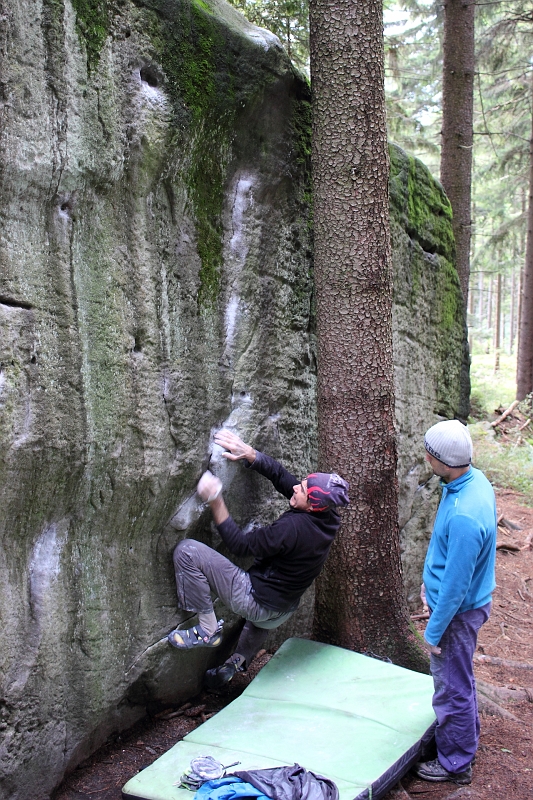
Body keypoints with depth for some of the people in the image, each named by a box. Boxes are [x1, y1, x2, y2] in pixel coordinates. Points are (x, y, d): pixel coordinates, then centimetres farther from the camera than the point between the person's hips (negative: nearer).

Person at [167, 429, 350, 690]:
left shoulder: (294, 527, -32)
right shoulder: (325, 518, -8)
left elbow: (241, 545, -23)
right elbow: (279, 474, -3)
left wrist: (215, 502, -23)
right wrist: (248, 453, -11)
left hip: (257, 603, -9)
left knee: (187, 551, -15)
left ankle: (208, 630, -5)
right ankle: (239, 660, 41)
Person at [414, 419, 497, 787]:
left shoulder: (464, 517, -37)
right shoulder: (475, 479, -7)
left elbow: (456, 585, -28)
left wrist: (434, 632, -16)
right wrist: (431, 580, 18)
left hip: (458, 611, -9)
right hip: (469, 600, 9)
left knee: (453, 687, 11)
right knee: (460, 678, 28)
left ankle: (455, 764, 32)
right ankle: (468, 736, 50)